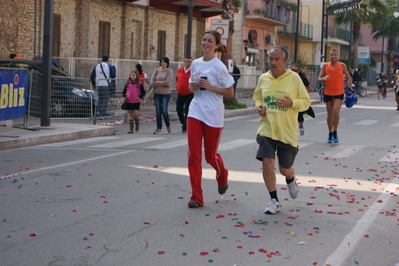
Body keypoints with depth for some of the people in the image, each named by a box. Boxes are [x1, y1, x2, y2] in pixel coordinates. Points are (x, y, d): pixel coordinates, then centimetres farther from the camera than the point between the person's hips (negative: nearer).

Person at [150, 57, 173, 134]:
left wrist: (158, 82, -6)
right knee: (158, 111, 2)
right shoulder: (156, 71, 6)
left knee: (164, 111, -9)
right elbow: (152, 83, -3)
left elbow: (168, 82, -14)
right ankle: (159, 128, 10)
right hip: (157, 93, 3)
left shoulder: (169, 71, -1)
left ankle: (168, 125, 16)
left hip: (166, 94, -3)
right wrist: (162, 83, -7)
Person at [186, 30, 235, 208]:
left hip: (213, 116, -4)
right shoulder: (195, 64, 8)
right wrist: (192, 87, -2)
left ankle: (222, 176, 43)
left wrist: (211, 87, -18)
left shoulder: (219, 67, -8)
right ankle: (196, 197, 2)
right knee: (194, 155, -4)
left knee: (210, 156, 8)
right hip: (195, 113, 4)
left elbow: (230, 93, -6)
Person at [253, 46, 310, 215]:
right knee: (267, 162, -12)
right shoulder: (263, 78, 2)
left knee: (284, 168, 7)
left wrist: (292, 103, -21)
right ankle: (274, 200, 5)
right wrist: (258, 106, -3)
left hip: (287, 132, -2)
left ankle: (290, 180, 47)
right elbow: (257, 97, 18)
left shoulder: (294, 78, -7)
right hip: (266, 129, 2)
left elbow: (306, 102, -2)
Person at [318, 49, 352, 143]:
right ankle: (330, 134, 22)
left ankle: (335, 133, -5)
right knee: (330, 114, 9)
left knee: (336, 112, -19)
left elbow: (349, 78, 8)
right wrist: (324, 78, -21)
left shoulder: (342, 66, 0)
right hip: (328, 93, 2)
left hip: (339, 93, -2)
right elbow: (319, 79, 1)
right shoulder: (325, 66, 3)